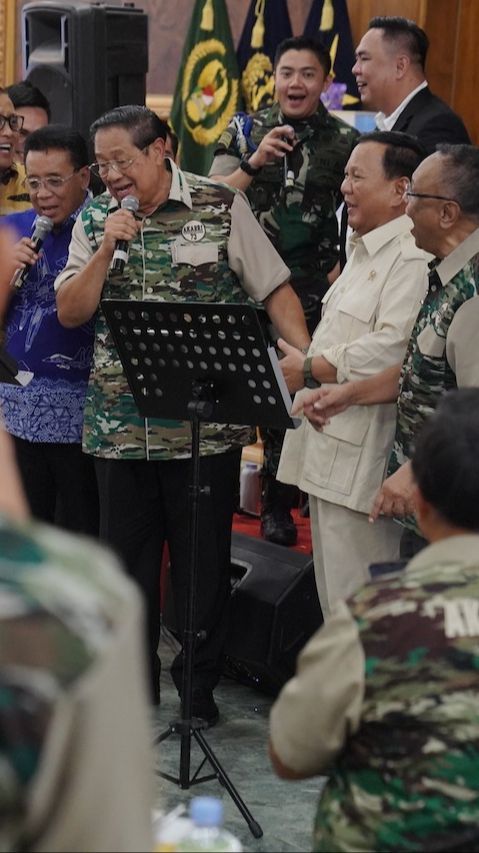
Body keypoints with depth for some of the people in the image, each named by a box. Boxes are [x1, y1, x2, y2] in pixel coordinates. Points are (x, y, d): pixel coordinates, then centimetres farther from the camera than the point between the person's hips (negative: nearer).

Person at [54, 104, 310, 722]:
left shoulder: (221, 208, -3)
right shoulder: (94, 221, 8)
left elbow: (274, 289, -3)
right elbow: (70, 312, 3)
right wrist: (106, 249, -10)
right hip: (120, 424, 3)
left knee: (203, 556, 6)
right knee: (127, 554, 11)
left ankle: (200, 683, 20)